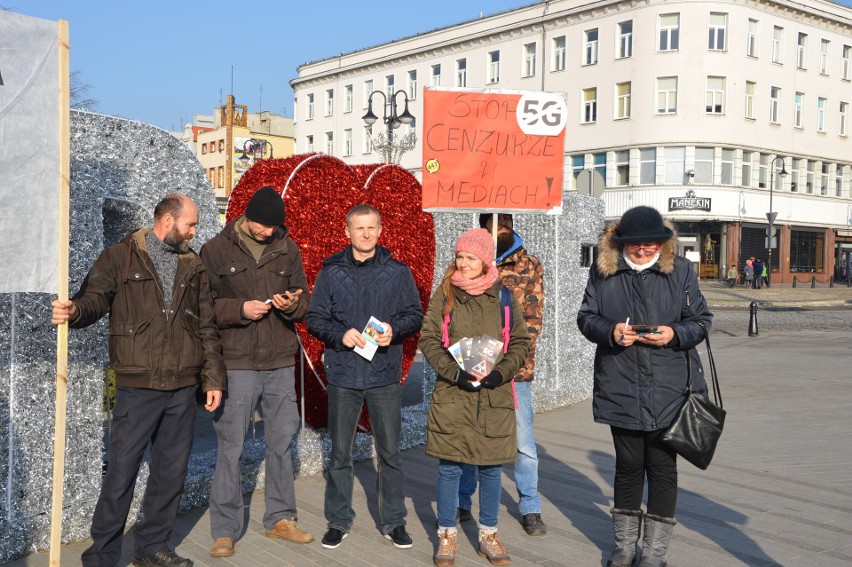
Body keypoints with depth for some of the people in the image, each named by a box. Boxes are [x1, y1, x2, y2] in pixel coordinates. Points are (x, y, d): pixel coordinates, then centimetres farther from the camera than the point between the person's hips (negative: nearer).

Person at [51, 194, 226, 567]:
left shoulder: (193, 267, 13)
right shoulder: (121, 257, 0)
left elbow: (207, 328, 14)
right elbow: (95, 298, -9)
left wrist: (213, 379, 9)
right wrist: (74, 310, -33)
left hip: (183, 388, 5)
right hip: (137, 387, -4)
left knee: (171, 472, 11)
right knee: (121, 472, -2)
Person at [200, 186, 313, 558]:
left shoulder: (287, 249, 8)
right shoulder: (216, 249, -2)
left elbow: (304, 298, 12)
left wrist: (292, 305, -10)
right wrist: (240, 309, -17)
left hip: (281, 362, 4)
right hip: (236, 363, -3)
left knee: (282, 443, 12)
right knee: (230, 447, 0)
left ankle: (281, 519, 27)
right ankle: (225, 531, 13)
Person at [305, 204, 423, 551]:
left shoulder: (398, 272, 3)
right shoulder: (331, 272, 3)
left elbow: (415, 314, 6)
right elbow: (314, 318, 3)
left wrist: (394, 330, -14)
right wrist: (340, 334, -15)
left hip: (385, 375, 0)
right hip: (343, 375, 0)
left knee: (390, 453, 8)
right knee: (340, 453, 9)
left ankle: (393, 522, 22)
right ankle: (338, 521, 24)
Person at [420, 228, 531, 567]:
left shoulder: (503, 295, 3)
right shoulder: (445, 293, 1)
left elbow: (521, 342, 6)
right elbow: (428, 339, -1)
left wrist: (502, 372, -10)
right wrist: (453, 371, -14)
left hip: (494, 395, 1)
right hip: (452, 395, -1)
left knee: (491, 467, 8)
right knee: (449, 467, 4)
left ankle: (488, 536, 25)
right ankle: (447, 536, 21)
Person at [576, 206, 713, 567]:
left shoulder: (679, 270, 1)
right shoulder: (603, 271, 3)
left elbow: (701, 320, 4)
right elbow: (586, 317, 6)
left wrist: (675, 334, -16)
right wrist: (610, 331, -15)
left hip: (668, 391, -1)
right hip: (621, 389, 1)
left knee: (662, 468, 5)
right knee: (628, 465, 14)